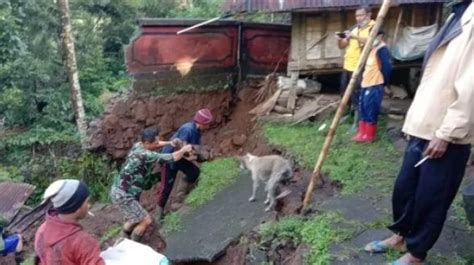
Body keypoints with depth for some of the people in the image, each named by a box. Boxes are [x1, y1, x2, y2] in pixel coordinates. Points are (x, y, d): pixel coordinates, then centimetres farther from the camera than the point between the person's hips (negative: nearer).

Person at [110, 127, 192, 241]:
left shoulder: (138, 145, -1)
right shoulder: (146, 155, -28)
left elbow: (154, 145, 23)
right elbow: (174, 157, -21)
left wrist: (169, 143, 8)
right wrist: (184, 149, -2)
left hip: (118, 190, 9)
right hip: (123, 195, -9)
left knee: (134, 218, 26)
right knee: (146, 220, 1)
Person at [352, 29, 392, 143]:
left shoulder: (382, 49, -14)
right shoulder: (372, 48, 16)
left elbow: (386, 67, -19)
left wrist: (384, 82, -11)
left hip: (375, 86, -10)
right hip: (365, 83, 10)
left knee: (371, 111, -3)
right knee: (363, 109, 14)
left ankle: (369, 135, 6)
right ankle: (362, 133, 23)